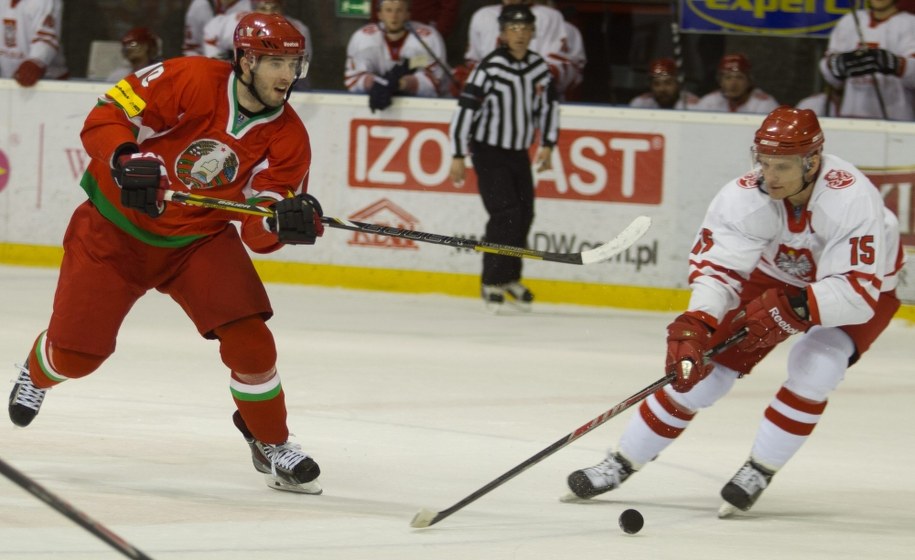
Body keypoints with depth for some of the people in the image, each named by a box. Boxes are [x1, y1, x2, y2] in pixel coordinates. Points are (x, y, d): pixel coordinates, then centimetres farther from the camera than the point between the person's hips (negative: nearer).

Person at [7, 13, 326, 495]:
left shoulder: (289, 140, -12)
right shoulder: (189, 80, -23)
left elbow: (257, 230, -15)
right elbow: (105, 120, -21)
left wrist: (282, 221, -38)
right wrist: (127, 161, -40)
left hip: (200, 238, 3)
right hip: (115, 227, -3)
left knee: (247, 337, -17)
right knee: (76, 352, 0)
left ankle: (271, 445, 6)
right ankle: (38, 374, 39)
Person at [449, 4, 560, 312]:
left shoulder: (539, 67, 0)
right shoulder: (490, 68, -19)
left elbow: (548, 105, 16)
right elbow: (465, 109, -19)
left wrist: (547, 144, 11)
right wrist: (458, 156, -19)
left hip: (519, 153, 6)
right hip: (489, 152, -6)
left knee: (524, 215, 8)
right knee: (505, 216, -14)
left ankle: (511, 278, 25)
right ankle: (492, 283, -5)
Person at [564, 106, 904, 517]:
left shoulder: (851, 198, -38)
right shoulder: (744, 197, -28)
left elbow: (858, 293, -40)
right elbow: (716, 268, -30)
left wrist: (793, 308, -51)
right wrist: (693, 326, -47)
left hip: (858, 282, -3)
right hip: (774, 278, 3)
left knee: (814, 367, -29)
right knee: (700, 368, -4)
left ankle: (759, 472, -8)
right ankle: (621, 464, 12)